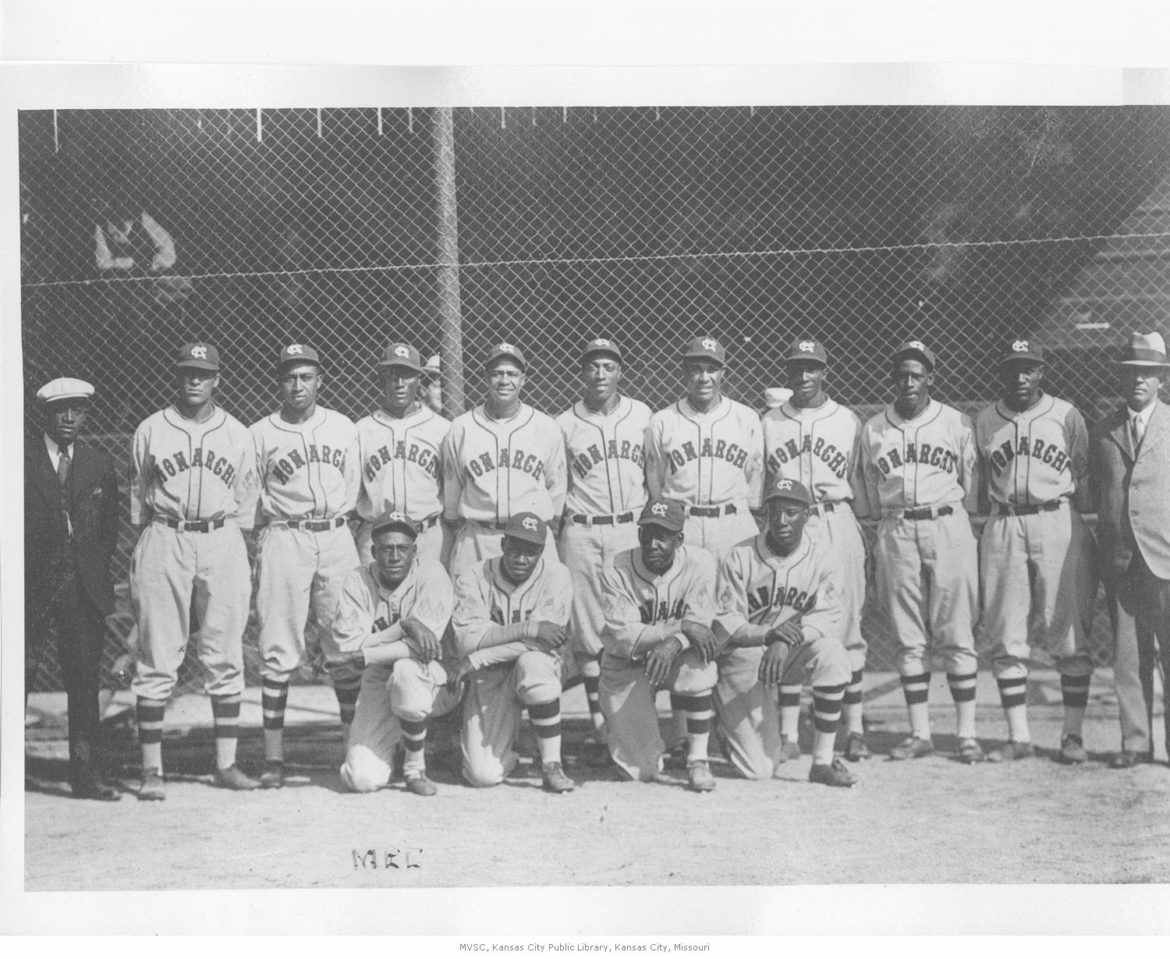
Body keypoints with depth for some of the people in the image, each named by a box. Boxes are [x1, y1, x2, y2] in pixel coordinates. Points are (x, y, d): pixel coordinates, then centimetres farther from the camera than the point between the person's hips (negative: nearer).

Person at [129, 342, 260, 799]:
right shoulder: (150, 430, 6)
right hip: (164, 542, -1)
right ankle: (152, 769, 3)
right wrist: (139, 553, 4)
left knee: (226, 658, 3)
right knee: (157, 659, -2)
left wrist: (242, 559, 7)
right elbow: (137, 496, 10)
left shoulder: (238, 434, 10)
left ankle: (226, 762, 10)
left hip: (222, 543, 2)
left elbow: (246, 500, 13)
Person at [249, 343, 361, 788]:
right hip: (283, 539, -2)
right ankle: (273, 756, 0)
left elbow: (354, 489, 14)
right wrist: (271, 530, -2)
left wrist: (339, 521, 7)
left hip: (337, 538, 2)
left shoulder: (344, 429, 11)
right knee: (279, 650, -3)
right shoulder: (260, 434, 3)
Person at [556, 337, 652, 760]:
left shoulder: (643, 416, 7)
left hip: (633, 530, 1)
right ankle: (599, 725, 8)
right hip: (582, 535, 0)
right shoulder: (564, 425, 4)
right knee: (587, 633, 1)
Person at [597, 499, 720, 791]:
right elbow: (623, 638, -23)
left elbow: (700, 624, -18)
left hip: (676, 659, 1)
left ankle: (698, 760, -19)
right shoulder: (616, 571, -16)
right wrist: (680, 627, -32)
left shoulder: (700, 563, -12)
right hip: (627, 668, -1)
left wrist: (672, 645, -39)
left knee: (696, 661, -36)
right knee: (642, 770, -9)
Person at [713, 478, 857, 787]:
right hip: (743, 658, -2)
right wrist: (768, 634, -33)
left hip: (790, 656, 2)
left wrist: (786, 642, -32)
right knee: (760, 769, -9)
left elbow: (831, 614, -15)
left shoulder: (819, 556, -5)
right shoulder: (740, 557, -9)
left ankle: (823, 762, -22)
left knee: (832, 654, -33)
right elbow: (724, 624, -13)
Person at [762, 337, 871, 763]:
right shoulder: (768, 423, 9)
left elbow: (855, 484, 11)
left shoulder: (848, 421, 8)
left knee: (845, 627, 0)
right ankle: (788, 733, 4)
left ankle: (854, 728, 9)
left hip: (836, 524, 0)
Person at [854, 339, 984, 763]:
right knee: (909, 639, 5)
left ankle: (967, 733, 5)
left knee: (956, 636, -2)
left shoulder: (957, 423, 4)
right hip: (896, 533, 2)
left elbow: (972, 487, 8)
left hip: (948, 526, -2)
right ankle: (919, 733, 12)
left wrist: (971, 532, 4)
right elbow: (866, 497, 14)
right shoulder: (873, 430, 9)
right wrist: (876, 540, 9)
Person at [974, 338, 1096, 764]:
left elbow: (1084, 478, 7)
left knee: (1070, 634, -2)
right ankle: (1018, 736, 9)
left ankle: (1073, 734, 7)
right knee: (1004, 638, 1)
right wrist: (990, 521, 4)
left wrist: (1076, 525, -1)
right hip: (1002, 529, 2)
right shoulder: (984, 422, 10)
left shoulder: (1066, 416, 5)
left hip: (1058, 525, -2)